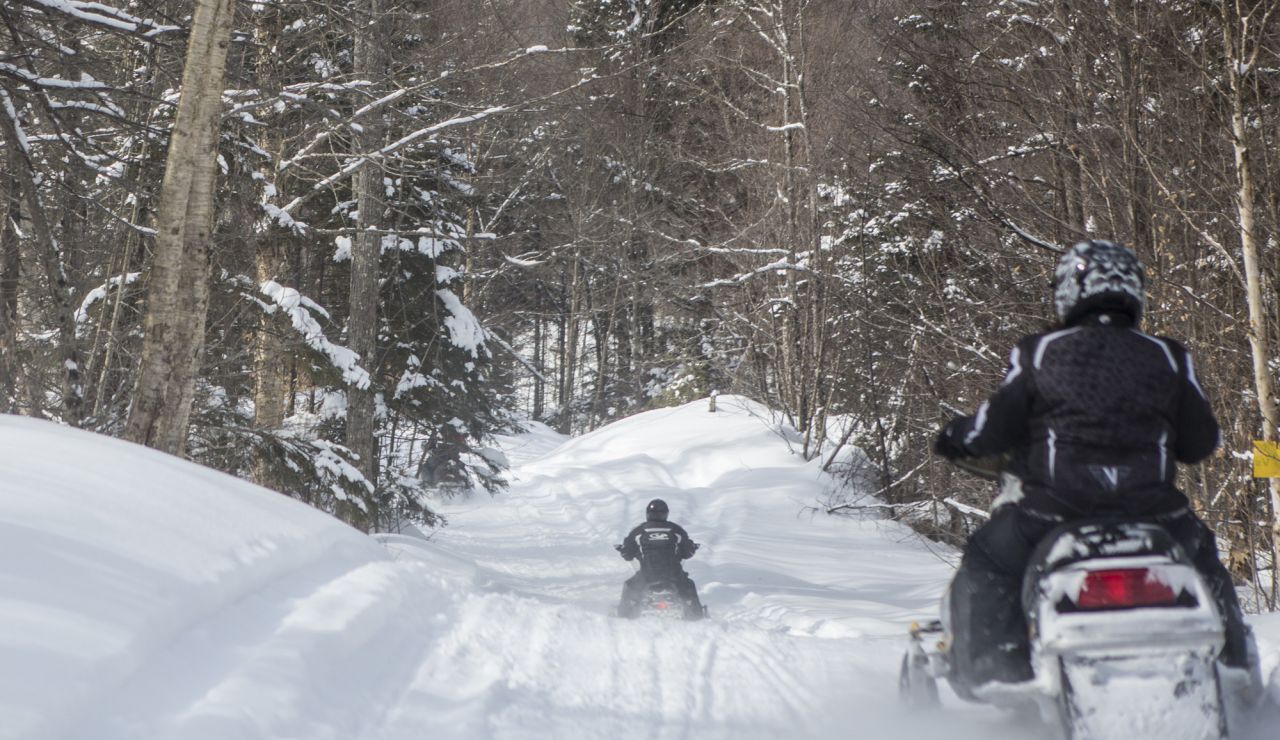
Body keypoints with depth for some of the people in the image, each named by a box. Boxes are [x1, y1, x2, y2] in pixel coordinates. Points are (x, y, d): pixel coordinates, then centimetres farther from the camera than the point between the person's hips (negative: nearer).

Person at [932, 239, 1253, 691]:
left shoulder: (1038, 353, 2)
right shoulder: (1168, 357, 7)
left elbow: (998, 428, 2)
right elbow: (1201, 442, 10)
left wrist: (956, 437, 22)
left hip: (1056, 503, -2)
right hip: (1150, 504, 2)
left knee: (984, 568, 16)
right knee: (1205, 565, 29)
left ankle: (991, 674, 2)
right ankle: (1231, 667, 29)